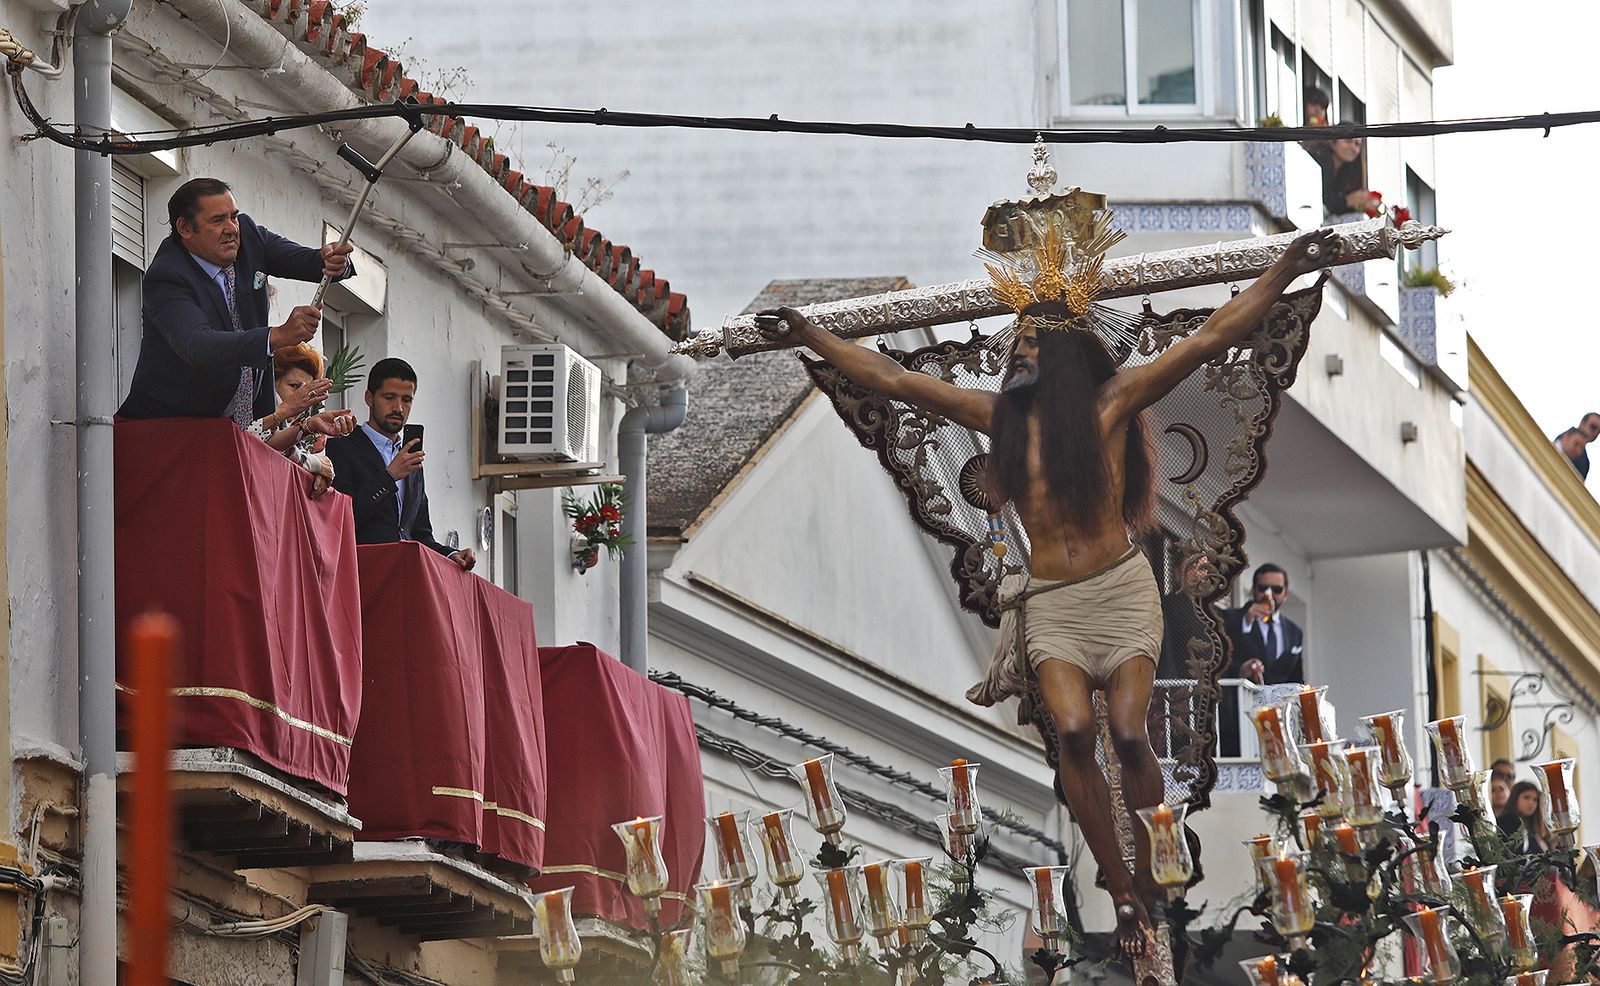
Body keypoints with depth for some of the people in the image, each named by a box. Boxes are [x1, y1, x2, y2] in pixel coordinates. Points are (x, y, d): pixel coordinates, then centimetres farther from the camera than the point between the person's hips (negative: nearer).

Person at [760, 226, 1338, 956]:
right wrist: (809, 338, 11)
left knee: (1128, 732, -16)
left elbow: (1213, 338, -4)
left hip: (1121, 591, -2)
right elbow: (895, 381, 11)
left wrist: (1288, 270, -9)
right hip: (1050, 601, 2)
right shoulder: (1000, 415, 7)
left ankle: (1147, 878, 1)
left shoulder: (1113, 402, -1)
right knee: (1074, 729, -19)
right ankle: (1122, 896, -14)